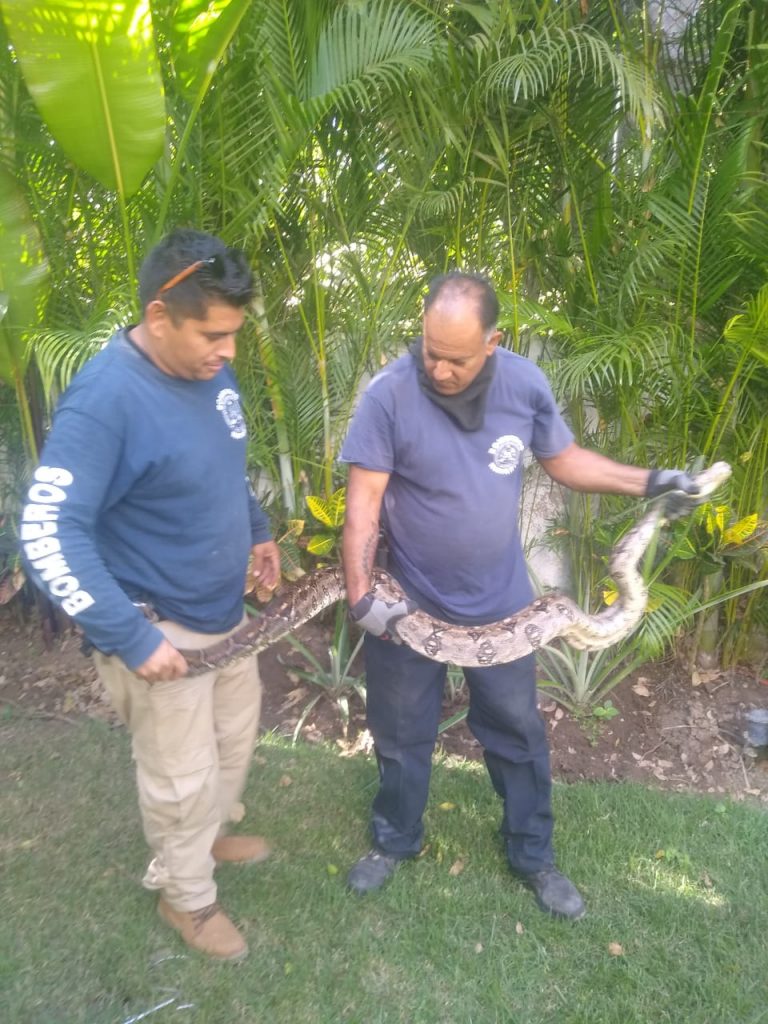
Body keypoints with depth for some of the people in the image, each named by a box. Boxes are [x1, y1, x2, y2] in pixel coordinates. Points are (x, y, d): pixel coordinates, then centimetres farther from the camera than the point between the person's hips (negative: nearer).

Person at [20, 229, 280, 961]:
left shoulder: (210, 371, -4)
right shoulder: (104, 399, -27)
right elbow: (47, 535, -28)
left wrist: (257, 531, 14)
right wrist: (130, 639, -27)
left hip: (224, 610, 8)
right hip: (160, 629, -8)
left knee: (236, 733, 27)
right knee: (181, 778, 12)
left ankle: (211, 834, 55)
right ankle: (186, 897, 40)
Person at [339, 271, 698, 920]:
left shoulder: (526, 384, -10)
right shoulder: (389, 395, -20)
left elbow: (564, 459, 4)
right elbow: (364, 503, -20)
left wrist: (649, 482, -5)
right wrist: (361, 596, -27)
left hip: (500, 605, 2)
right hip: (410, 604, -2)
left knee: (519, 734, 18)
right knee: (401, 736, 18)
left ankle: (533, 856, 42)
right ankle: (395, 842, 46)